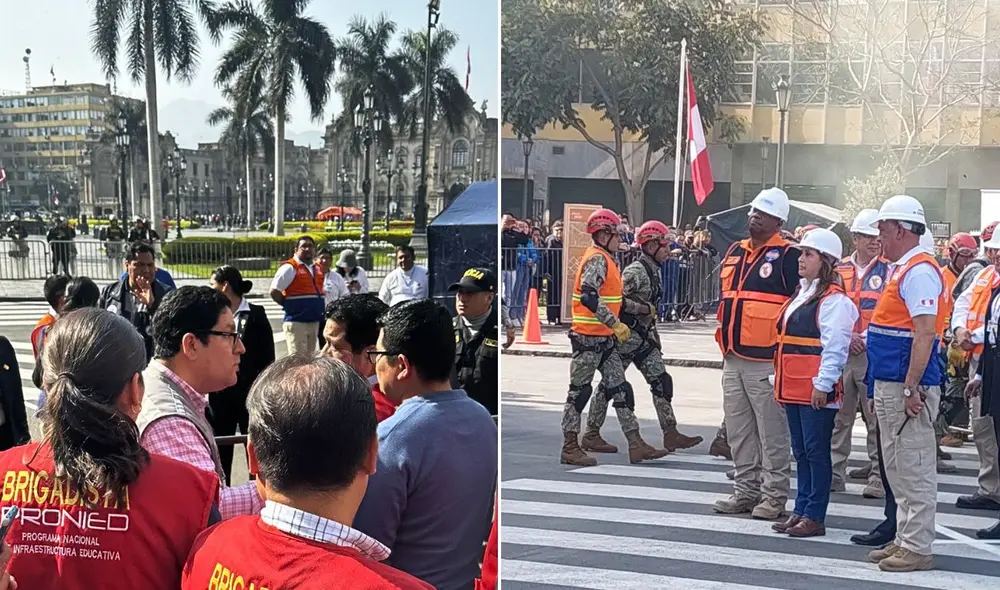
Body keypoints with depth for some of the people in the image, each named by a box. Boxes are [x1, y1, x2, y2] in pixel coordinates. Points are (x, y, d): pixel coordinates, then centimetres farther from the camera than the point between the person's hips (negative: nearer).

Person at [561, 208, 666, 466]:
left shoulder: (605, 259, 16)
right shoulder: (596, 259, -15)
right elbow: (589, 297, -28)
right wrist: (615, 324, -27)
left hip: (604, 338, 10)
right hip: (588, 337, -10)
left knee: (620, 388, 9)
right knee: (580, 390, -2)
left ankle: (636, 444, 13)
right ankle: (570, 448, 7)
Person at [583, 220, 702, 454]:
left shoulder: (654, 271, 13)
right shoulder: (635, 271, -15)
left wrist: (655, 337, 20)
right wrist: (644, 308, -17)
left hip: (643, 336, 9)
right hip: (627, 336, -9)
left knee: (661, 382, 5)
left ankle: (670, 434, 8)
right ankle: (591, 435, 8)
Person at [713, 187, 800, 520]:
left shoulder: (787, 256, -7)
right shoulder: (735, 252, 15)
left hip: (766, 360, -7)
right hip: (733, 358, 8)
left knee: (772, 432, 0)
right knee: (738, 431, 13)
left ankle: (774, 495, 8)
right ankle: (745, 490, 23)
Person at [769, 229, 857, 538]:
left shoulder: (833, 300, -12)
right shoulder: (801, 295, 17)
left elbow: (834, 347, -17)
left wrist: (823, 384, -19)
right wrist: (780, 381, 20)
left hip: (816, 390, -9)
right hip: (793, 387, 9)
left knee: (816, 452, -1)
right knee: (801, 452, 14)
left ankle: (814, 517, 5)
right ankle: (801, 510, 21)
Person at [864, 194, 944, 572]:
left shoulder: (919, 271, -15)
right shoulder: (903, 269, 17)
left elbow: (925, 333, -22)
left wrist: (911, 388, -24)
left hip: (906, 385, -11)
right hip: (889, 384, 11)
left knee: (913, 469, -3)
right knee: (896, 468, 16)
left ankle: (917, 548, 4)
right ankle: (904, 540, 25)